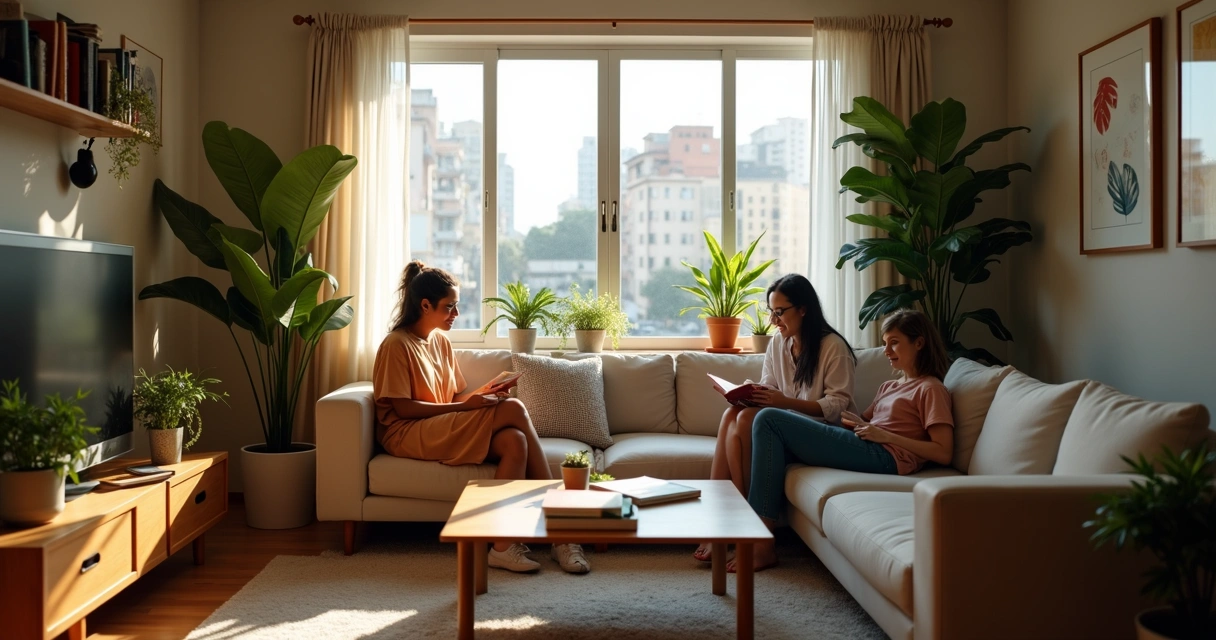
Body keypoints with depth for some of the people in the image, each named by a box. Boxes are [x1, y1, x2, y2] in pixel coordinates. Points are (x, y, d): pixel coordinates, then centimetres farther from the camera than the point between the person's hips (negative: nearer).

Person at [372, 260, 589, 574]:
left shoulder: (441, 342, 16)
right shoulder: (396, 345, -8)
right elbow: (403, 408, -14)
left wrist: (479, 395, -7)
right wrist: (465, 406, -19)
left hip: (447, 428, 7)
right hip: (408, 434, -7)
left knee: (515, 441, -25)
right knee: (514, 409, -23)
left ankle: (505, 544, -26)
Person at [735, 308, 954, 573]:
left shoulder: (930, 389, 3)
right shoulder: (890, 386, 29)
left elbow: (943, 453, -7)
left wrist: (886, 435, -12)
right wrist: (857, 422, 2)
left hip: (882, 456, -9)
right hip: (861, 448, 9)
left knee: (768, 420, -14)